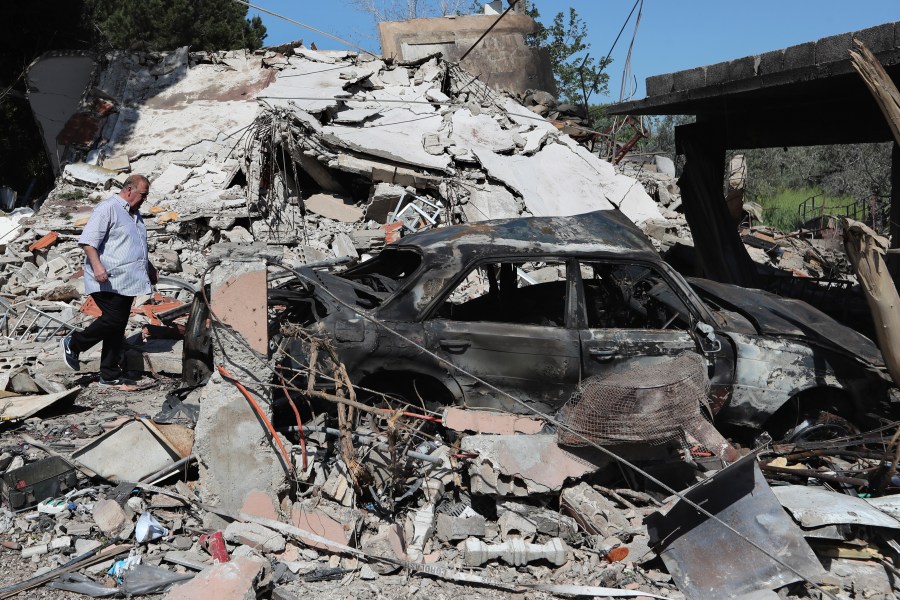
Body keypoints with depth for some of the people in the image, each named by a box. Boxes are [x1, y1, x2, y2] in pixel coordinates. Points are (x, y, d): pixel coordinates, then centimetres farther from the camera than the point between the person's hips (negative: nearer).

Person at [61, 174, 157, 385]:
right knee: (114, 319, -15)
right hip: (108, 282, -9)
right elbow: (87, 241, -17)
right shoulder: (108, 209, -9)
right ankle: (73, 343, 8)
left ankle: (110, 376, 13)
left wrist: (149, 268, 34)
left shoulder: (134, 214, 21)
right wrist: (97, 265, -29)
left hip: (127, 283, 9)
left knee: (118, 327, 8)